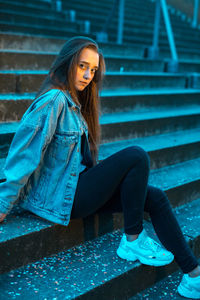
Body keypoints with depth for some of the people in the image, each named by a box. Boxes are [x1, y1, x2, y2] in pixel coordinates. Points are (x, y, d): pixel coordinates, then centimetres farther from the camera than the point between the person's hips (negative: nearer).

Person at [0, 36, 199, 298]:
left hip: (77, 185, 9)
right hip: (61, 197, -9)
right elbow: (25, 153, -19)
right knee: (136, 156, -20)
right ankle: (132, 240, -6)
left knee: (156, 198, -1)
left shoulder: (74, 102, 13)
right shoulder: (54, 100, -16)